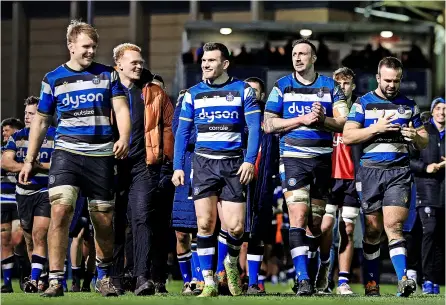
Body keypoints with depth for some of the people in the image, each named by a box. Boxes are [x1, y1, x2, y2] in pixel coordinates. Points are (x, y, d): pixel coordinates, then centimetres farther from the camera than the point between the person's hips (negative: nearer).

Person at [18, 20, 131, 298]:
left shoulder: (108, 74, 7)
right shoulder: (53, 79, 8)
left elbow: (121, 108, -1)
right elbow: (41, 120, 15)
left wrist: (124, 138, -21)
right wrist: (30, 159, 12)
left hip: (101, 155, 1)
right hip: (67, 152, -1)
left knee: (104, 221, 5)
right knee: (60, 211, -19)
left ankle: (104, 275, 28)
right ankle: (56, 280, -17)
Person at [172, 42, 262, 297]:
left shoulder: (243, 90, 3)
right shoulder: (193, 94, 8)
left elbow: (255, 128, -1)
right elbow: (182, 132, 11)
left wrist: (250, 160, -12)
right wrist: (178, 166, 3)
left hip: (234, 163, -1)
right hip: (204, 163, 1)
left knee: (236, 227, -6)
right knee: (205, 223, -8)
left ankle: (232, 265, 26)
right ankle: (209, 283, -1)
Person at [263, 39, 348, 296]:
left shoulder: (330, 86, 8)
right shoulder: (282, 86, 6)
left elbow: (344, 122, 2)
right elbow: (269, 124, 0)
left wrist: (323, 120, -17)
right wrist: (302, 119, -11)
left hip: (323, 159, 2)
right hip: (294, 158, -2)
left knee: (315, 222, 7)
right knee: (299, 216, -16)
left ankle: (311, 276, 18)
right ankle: (303, 278, -20)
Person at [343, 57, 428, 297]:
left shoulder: (409, 105, 13)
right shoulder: (363, 103, 6)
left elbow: (424, 142, 16)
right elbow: (348, 136, -4)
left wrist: (416, 137, -8)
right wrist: (377, 128, -14)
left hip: (399, 171, 0)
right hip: (370, 171, 0)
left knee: (393, 225, -15)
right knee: (372, 230, 2)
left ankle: (403, 280, -23)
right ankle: (371, 284, 10)